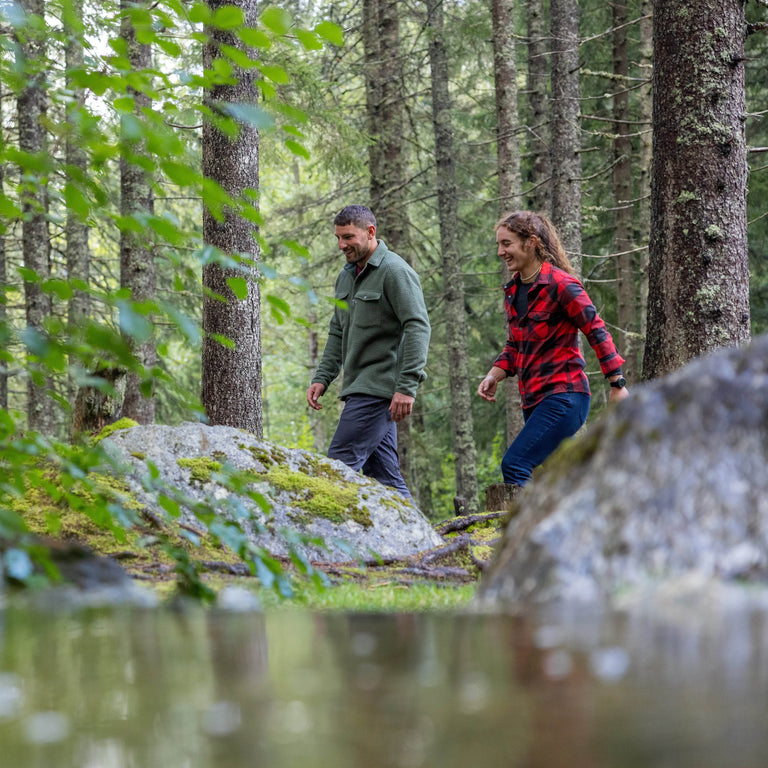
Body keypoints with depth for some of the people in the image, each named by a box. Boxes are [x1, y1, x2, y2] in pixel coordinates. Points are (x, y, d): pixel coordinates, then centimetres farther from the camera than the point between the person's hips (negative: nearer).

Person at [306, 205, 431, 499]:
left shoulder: (395, 271, -9)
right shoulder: (346, 276, 18)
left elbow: (417, 327, -16)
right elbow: (338, 332, 25)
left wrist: (407, 386, -23)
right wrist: (322, 378, 13)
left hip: (380, 388, -9)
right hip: (359, 387, 9)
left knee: (341, 462, -14)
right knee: (382, 473, 6)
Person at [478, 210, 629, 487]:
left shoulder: (559, 285, -11)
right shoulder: (513, 291, 12)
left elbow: (596, 331, -10)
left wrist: (617, 384, -11)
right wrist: (494, 375, 3)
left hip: (563, 395, -9)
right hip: (534, 401, 9)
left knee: (514, 465, -20)